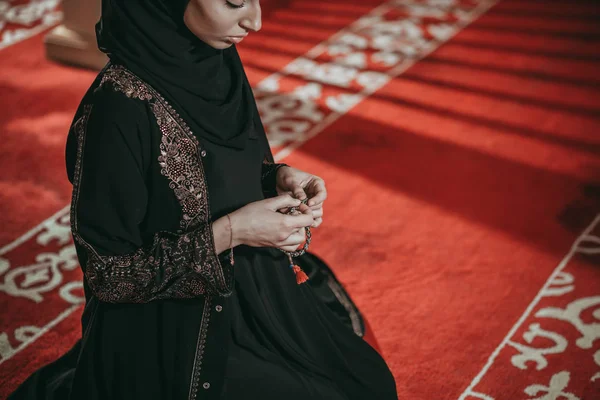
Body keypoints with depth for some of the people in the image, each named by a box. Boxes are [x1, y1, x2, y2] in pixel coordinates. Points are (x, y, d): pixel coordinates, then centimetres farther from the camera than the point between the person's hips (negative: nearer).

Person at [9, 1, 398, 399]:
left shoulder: (215, 61, -6)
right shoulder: (119, 108, -29)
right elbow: (109, 273, -22)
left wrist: (277, 176, -10)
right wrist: (228, 233, -25)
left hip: (254, 296, 8)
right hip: (177, 336, -7)